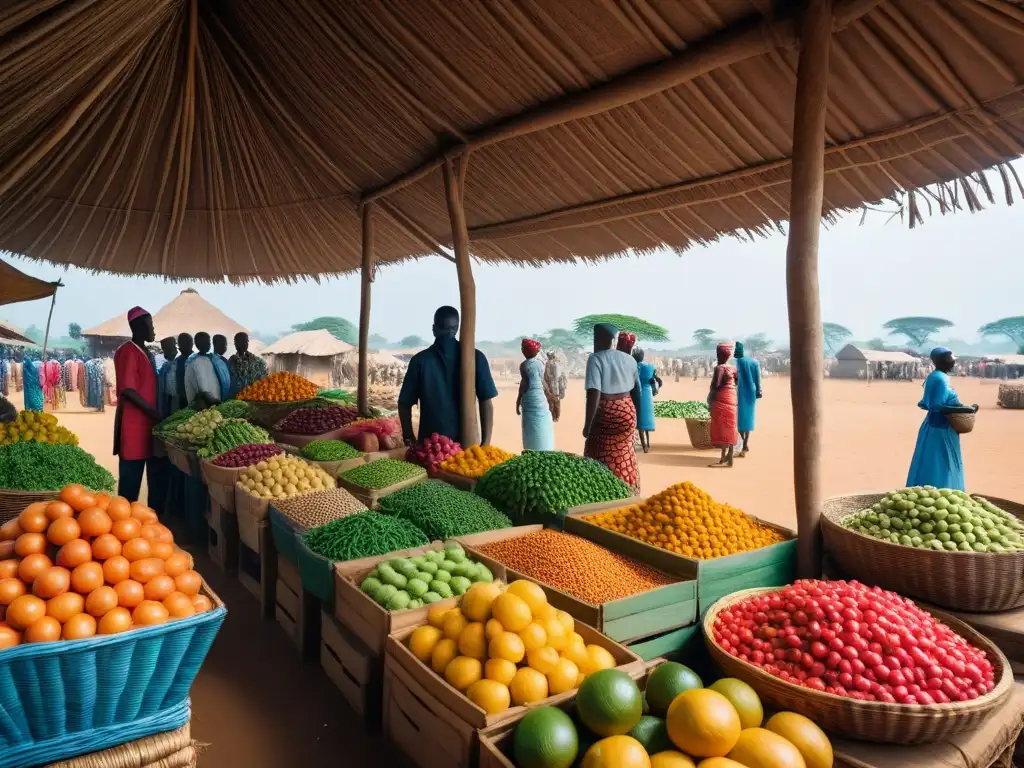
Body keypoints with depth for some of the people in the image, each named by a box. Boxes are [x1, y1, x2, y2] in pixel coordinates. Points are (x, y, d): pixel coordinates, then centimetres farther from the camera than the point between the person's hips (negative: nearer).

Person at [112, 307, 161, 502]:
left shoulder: (146, 353, 16)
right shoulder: (128, 351, -12)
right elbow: (127, 390, -18)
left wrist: (155, 414, 15)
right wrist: (153, 412, -18)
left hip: (147, 422, 9)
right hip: (133, 423, -9)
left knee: (154, 474, 13)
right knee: (131, 477, -2)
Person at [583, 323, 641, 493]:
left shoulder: (595, 359, -12)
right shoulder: (629, 359, 8)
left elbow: (593, 393, -20)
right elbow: (636, 390, 15)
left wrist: (587, 425, -17)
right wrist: (634, 414, 26)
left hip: (605, 413, -6)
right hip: (627, 411, 6)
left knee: (599, 459, 6)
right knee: (624, 457, 16)